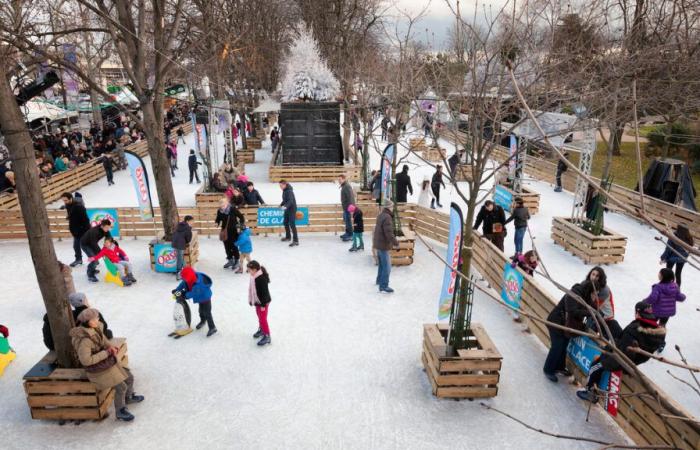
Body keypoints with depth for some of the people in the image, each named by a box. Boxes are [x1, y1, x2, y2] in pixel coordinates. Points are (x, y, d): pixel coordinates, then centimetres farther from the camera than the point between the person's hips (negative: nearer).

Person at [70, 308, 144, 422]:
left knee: (129, 378, 13)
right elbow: (86, 360, -30)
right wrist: (106, 353, -24)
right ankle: (120, 411, 15)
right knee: (121, 387, -9)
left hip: (108, 362, 8)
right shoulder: (84, 339, -31)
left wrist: (112, 348, -10)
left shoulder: (95, 328, -6)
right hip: (99, 369, -8)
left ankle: (128, 397, 41)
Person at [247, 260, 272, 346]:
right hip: (257, 301, 9)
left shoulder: (261, 278, -31)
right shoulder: (254, 277, -2)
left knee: (263, 319, -2)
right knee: (259, 317, 24)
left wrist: (263, 305, -21)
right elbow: (252, 289, 12)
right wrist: (251, 300, 18)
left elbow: (264, 292, -26)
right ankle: (261, 329, 44)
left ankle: (267, 336, 9)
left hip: (263, 302, -9)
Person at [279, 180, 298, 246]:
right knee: (286, 223, 19)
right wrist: (281, 204, 30)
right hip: (287, 209, 10)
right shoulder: (284, 191, 8)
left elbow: (290, 201, -34)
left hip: (292, 209, -10)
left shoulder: (289, 191, -21)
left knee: (292, 224, -14)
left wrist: (285, 206, -48)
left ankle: (295, 241, -14)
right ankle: (288, 237, 37)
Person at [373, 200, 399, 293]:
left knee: (381, 264, 24)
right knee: (386, 267, -5)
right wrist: (396, 243, -19)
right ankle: (383, 286, -2)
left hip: (378, 243, 10)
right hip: (383, 245, -10)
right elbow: (389, 233, -27)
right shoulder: (387, 217, -23)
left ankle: (379, 280, 38)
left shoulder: (381, 215, 7)